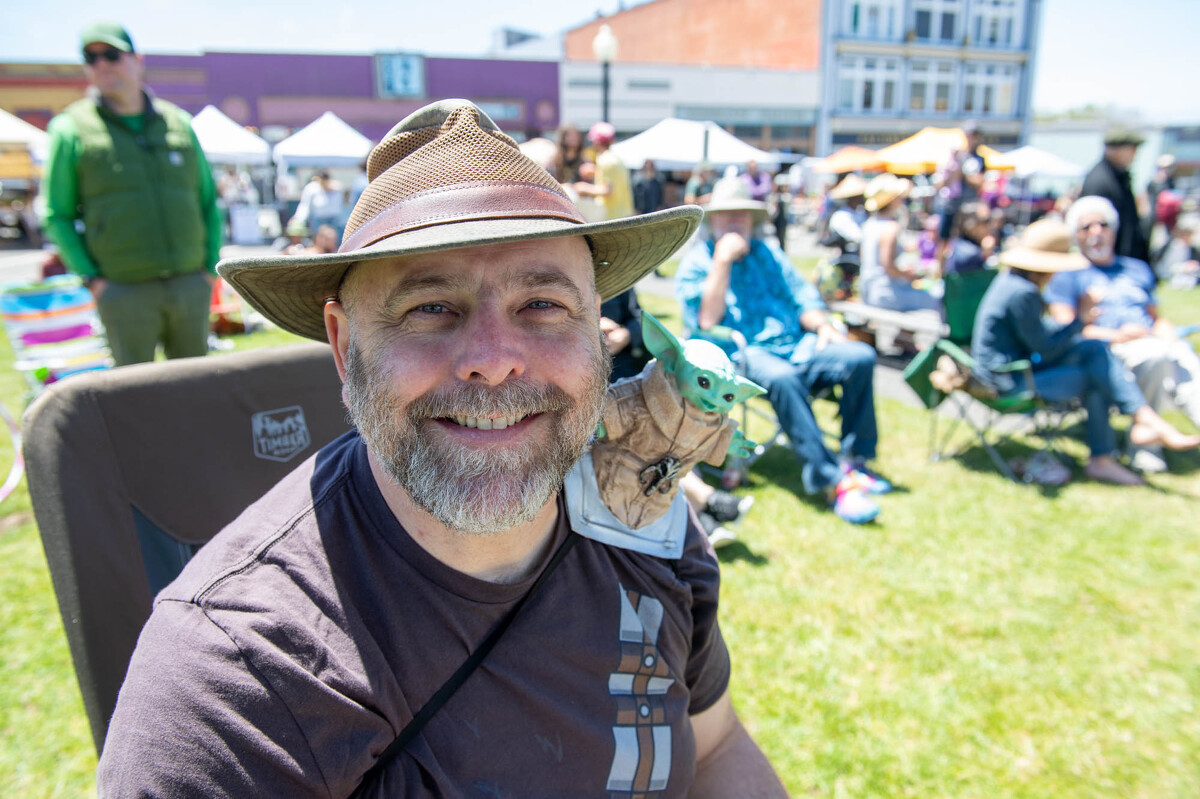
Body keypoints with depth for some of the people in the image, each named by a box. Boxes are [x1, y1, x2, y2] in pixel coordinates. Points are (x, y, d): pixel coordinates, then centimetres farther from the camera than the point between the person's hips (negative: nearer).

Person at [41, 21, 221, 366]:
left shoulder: (179, 123, 11)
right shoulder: (71, 129, 4)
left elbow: (208, 201, 15)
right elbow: (58, 216, 4)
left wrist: (210, 267, 5)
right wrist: (91, 279, -6)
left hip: (191, 285, 3)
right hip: (125, 293, -2)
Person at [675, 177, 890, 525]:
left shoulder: (768, 254, 22)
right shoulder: (695, 263, 5)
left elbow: (802, 297, 19)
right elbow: (706, 320, -11)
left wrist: (822, 325, -2)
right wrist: (723, 261, -11)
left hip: (794, 345, 6)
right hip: (742, 353, -5)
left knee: (861, 356, -17)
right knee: (782, 378, -38)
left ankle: (855, 460, -7)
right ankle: (829, 480, -34)